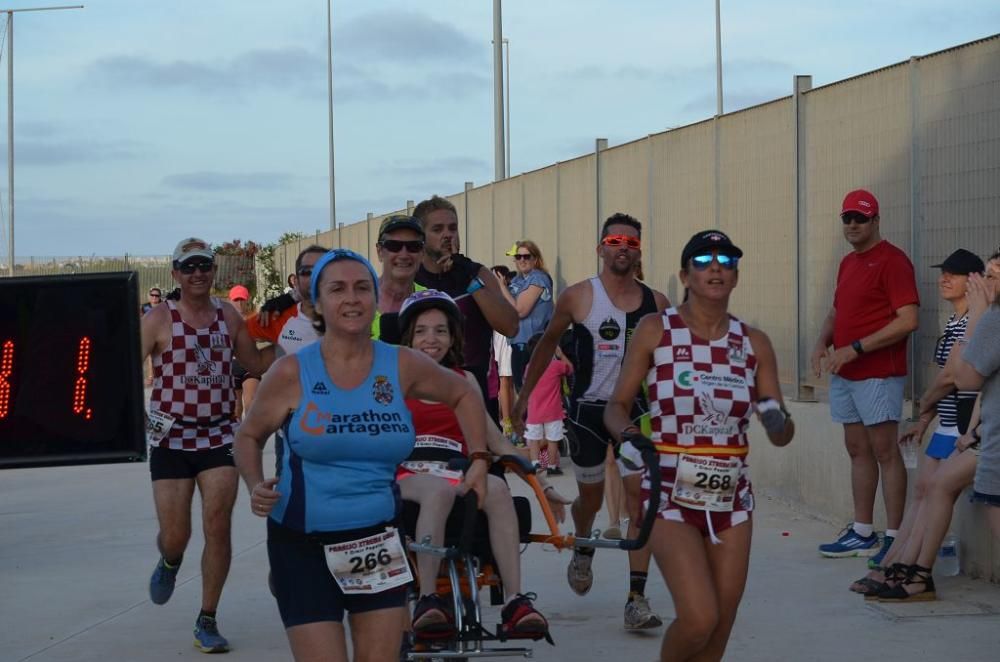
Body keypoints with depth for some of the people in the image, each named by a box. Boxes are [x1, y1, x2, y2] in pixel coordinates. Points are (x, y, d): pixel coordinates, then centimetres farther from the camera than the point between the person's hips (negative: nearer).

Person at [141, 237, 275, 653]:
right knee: (176, 535, 0)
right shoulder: (159, 320, -5)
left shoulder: (229, 317, 6)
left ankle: (207, 621, 4)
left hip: (219, 436, 2)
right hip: (171, 439, -2)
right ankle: (169, 562, 40)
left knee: (218, 526, -8)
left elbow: (256, 364, 16)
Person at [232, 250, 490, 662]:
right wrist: (256, 487, -11)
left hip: (377, 544, 3)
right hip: (303, 545, -3)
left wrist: (479, 461, 8)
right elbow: (249, 437, 6)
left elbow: (463, 395, 16)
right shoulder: (292, 373, -7)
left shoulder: (403, 366, -1)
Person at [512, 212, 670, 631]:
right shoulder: (578, 297, -3)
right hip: (588, 409, -1)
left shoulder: (655, 303, 2)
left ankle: (636, 599, -10)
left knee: (640, 500, -11)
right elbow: (547, 344, 9)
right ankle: (582, 550, 48)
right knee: (591, 499, 13)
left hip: (634, 408, 1)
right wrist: (523, 396, 10)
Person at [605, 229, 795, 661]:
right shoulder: (656, 330, -3)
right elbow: (617, 406, 2)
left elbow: (781, 436, 6)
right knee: (699, 619, -18)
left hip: (731, 499, 4)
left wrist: (777, 421, -17)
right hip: (670, 497, -4)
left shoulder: (754, 343, 5)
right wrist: (627, 435, -19)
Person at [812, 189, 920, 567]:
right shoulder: (848, 263, 16)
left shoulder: (892, 260, -10)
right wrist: (823, 342, 4)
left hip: (878, 374, -9)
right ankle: (862, 534, 18)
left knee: (884, 451, -7)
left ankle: (894, 537, -4)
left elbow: (907, 320, -18)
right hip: (844, 375, 9)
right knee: (857, 450, 11)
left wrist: (854, 349, -19)